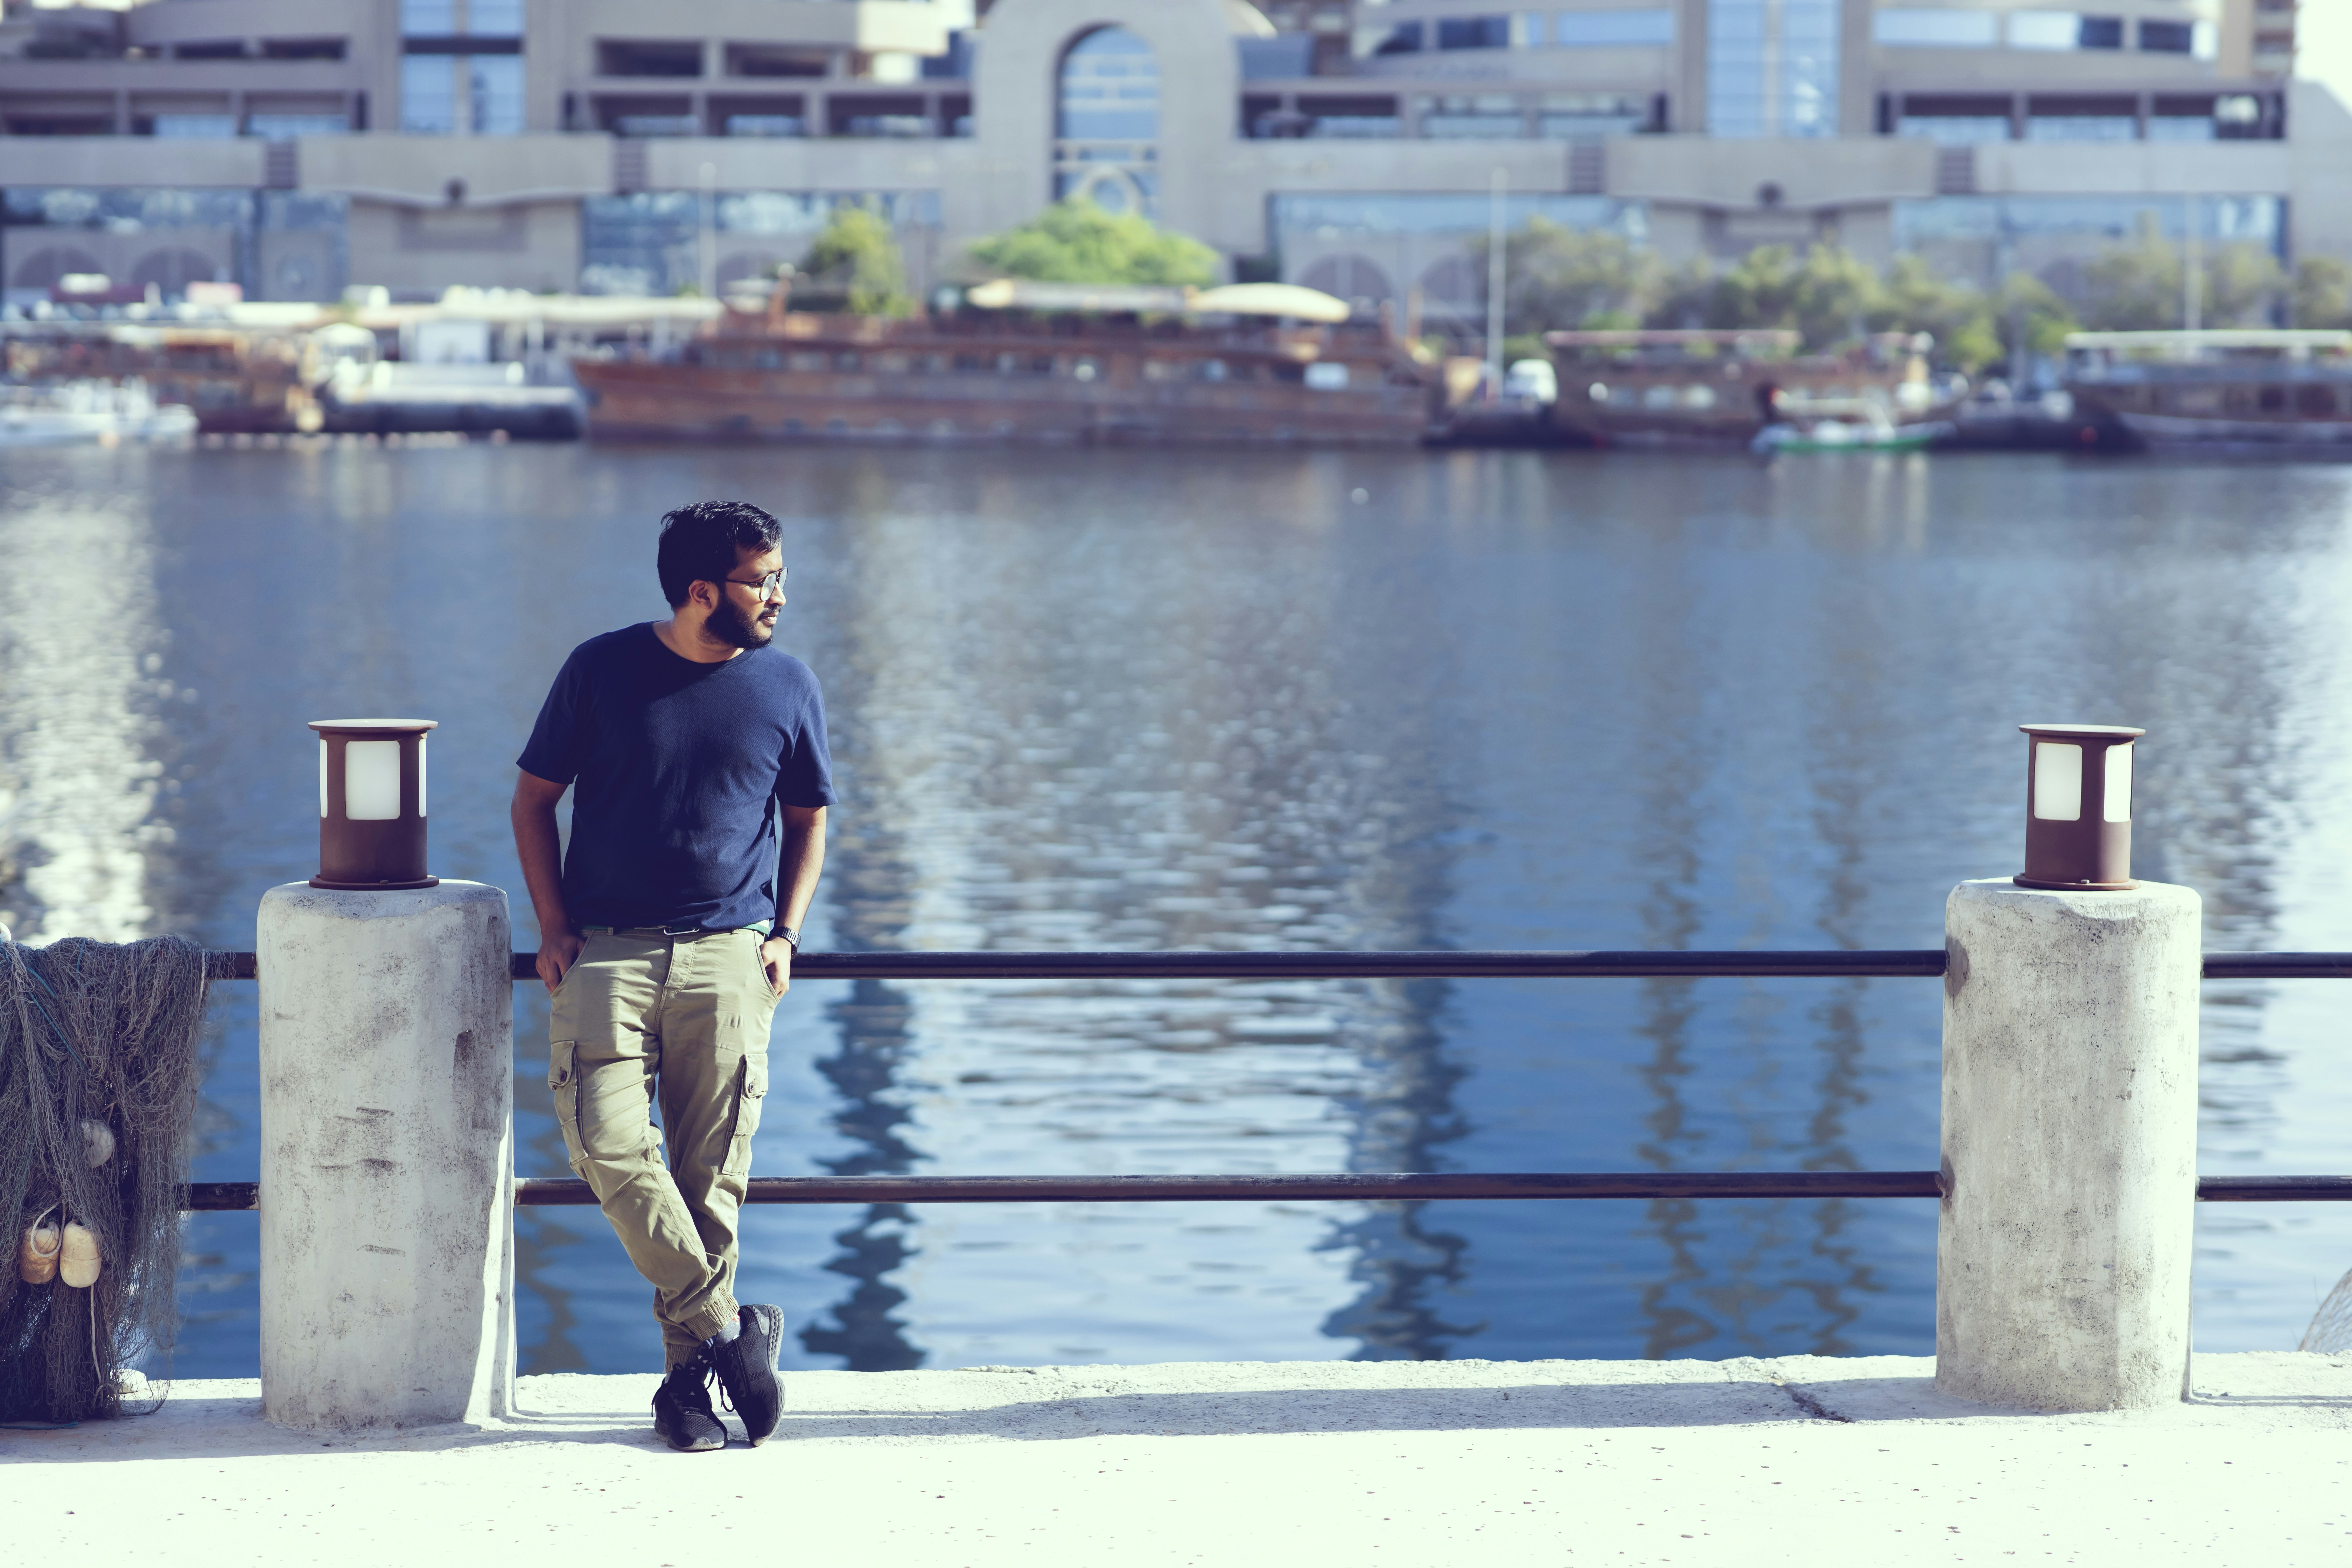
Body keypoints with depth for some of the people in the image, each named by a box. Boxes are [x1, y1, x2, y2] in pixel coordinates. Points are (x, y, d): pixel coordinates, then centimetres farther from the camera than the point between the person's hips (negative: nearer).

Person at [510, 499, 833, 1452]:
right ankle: (728, 1329, -8)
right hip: (606, 950, -1)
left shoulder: (787, 686, 6)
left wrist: (784, 933, 5)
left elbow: (808, 820, 18)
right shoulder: (602, 671, 0)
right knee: (606, 1140, -17)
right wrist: (554, 929, -1)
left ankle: (688, 1375, 8)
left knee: (712, 1169, -3)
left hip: (729, 954, 1)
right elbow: (534, 799, 8)